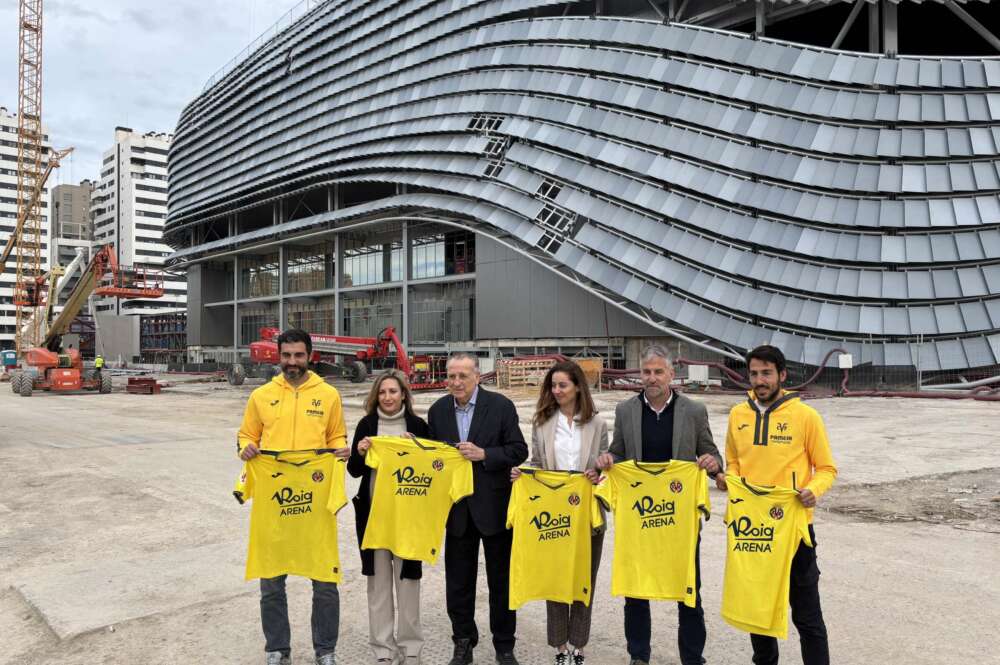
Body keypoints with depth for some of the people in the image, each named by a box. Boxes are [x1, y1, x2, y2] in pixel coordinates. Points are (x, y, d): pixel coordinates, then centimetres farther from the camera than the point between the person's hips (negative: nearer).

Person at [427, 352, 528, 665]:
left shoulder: (501, 406, -9)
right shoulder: (438, 410, 2)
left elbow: (519, 451, -10)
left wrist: (483, 454, -21)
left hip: (495, 506, -3)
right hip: (457, 507, 3)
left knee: (501, 580, 11)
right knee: (458, 581, 12)